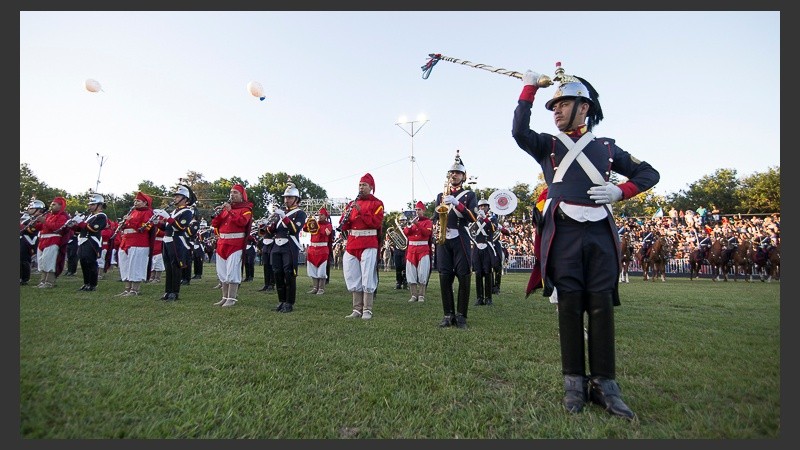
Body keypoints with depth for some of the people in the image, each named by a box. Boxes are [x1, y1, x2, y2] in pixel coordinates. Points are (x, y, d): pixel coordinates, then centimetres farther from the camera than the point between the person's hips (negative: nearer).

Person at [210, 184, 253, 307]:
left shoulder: (246, 209, 0)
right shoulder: (225, 207, 19)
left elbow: (242, 222, -20)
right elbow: (215, 224, 15)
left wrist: (230, 211, -19)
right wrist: (218, 213, -3)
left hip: (235, 244, -7)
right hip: (222, 243, 7)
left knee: (232, 272, -9)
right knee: (222, 272, 9)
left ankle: (232, 299, -5)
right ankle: (225, 298, 17)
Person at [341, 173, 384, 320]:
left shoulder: (377, 203, 2)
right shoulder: (352, 203, 19)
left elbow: (376, 222, -12)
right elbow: (344, 226, 15)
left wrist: (361, 211, -18)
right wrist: (345, 218, -7)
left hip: (368, 245, -5)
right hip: (352, 244, 6)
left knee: (367, 278, -6)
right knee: (354, 278, 6)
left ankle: (367, 310, 1)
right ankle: (357, 309, 14)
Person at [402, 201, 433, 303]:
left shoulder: (428, 221, 5)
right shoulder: (411, 220, 18)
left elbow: (427, 232, -13)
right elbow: (405, 233, 8)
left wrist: (417, 224, -20)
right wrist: (409, 225, -10)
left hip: (423, 249, -4)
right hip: (411, 249, 4)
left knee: (422, 273, -6)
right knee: (411, 273, 2)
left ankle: (421, 295, 1)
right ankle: (413, 295, 9)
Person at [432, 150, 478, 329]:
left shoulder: (469, 195, 9)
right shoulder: (441, 195, 19)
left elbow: (473, 217, -7)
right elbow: (435, 217, 15)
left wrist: (456, 203, -18)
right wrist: (438, 225, -8)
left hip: (461, 239, -3)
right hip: (443, 240, 3)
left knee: (463, 277, -3)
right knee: (445, 277, 0)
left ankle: (461, 316, 5)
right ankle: (448, 315, 7)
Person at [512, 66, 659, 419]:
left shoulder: (606, 147, 18)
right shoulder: (548, 145, 14)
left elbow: (649, 173, 20)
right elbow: (519, 132, -6)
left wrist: (619, 191, 1)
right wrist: (529, 88, -1)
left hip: (600, 232, 2)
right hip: (564, 233, -1)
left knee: (601, 306, 1)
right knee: (570, 305, -1)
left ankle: (604, 384, 11)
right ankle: (574, 383, 9)